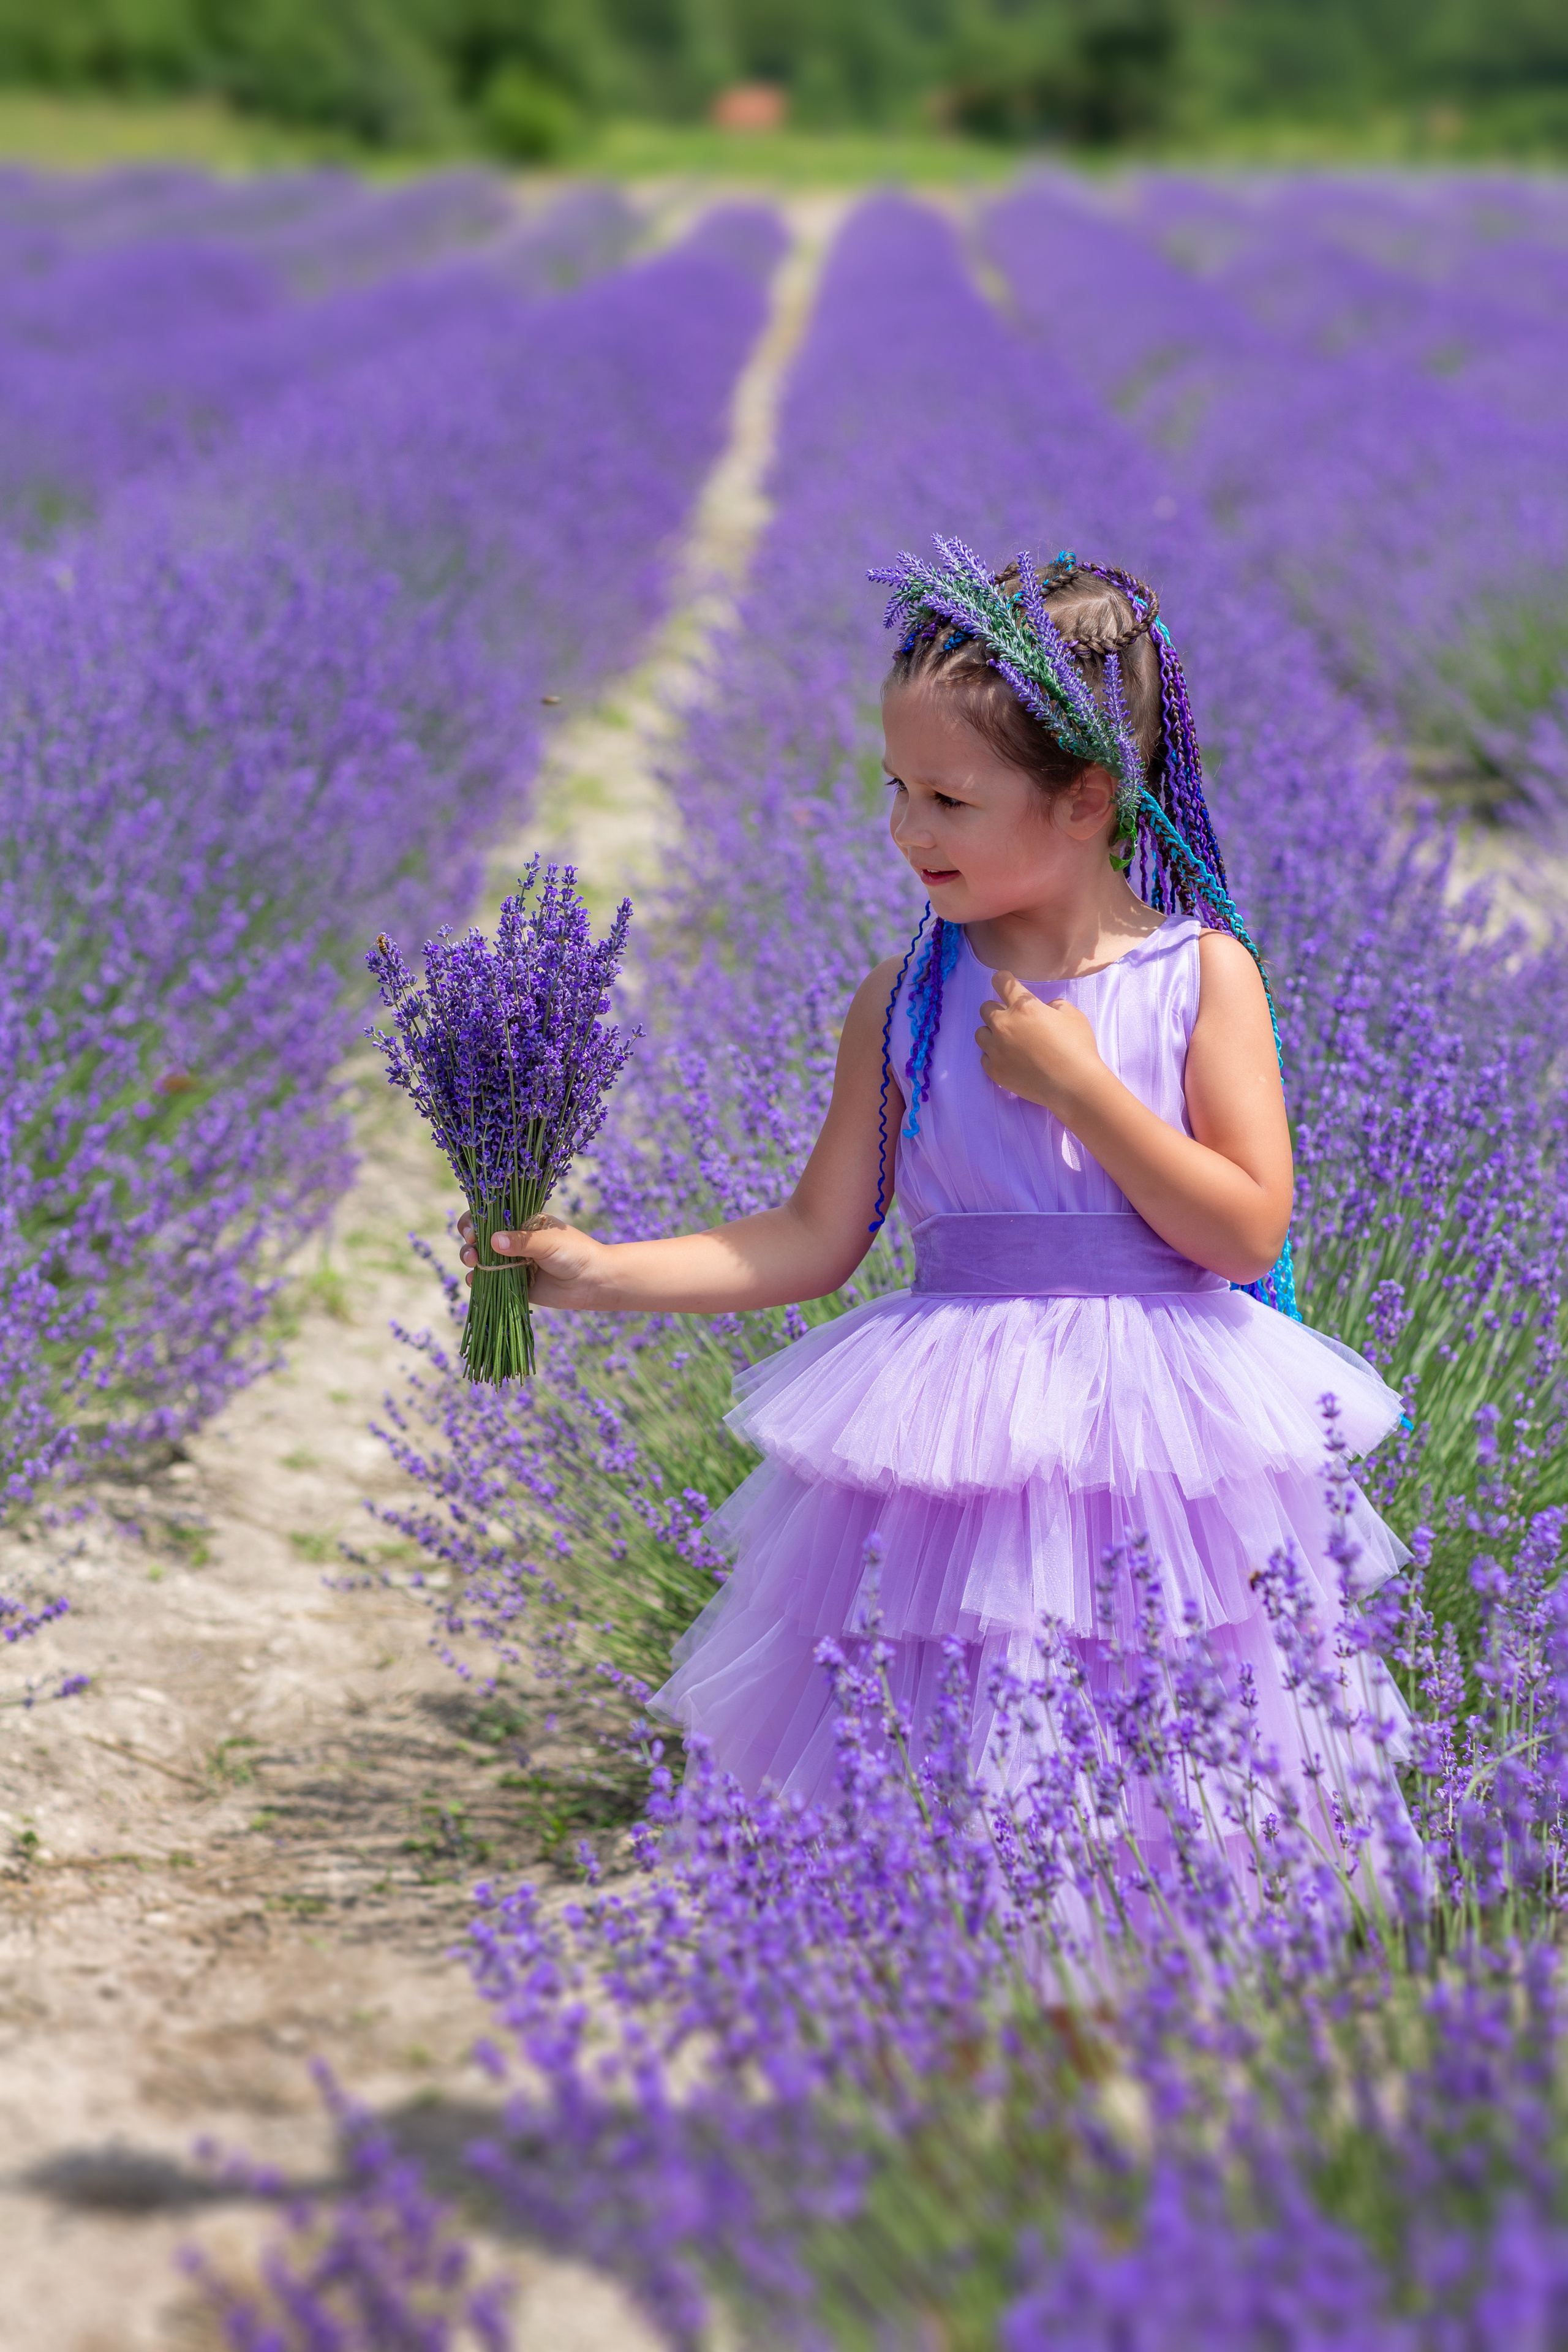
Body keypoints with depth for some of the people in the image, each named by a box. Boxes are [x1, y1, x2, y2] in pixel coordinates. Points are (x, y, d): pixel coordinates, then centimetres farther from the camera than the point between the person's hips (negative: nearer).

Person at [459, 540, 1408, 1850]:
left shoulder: (1201, 973, -4)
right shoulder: (908, 1001, 1)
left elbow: (1249, 1230, -11)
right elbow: (818, 1239, 4)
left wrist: (1077, 1083, -15)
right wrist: (603, 1274, -6)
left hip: (1160, 1428, -1)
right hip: (956, 1441, 2)